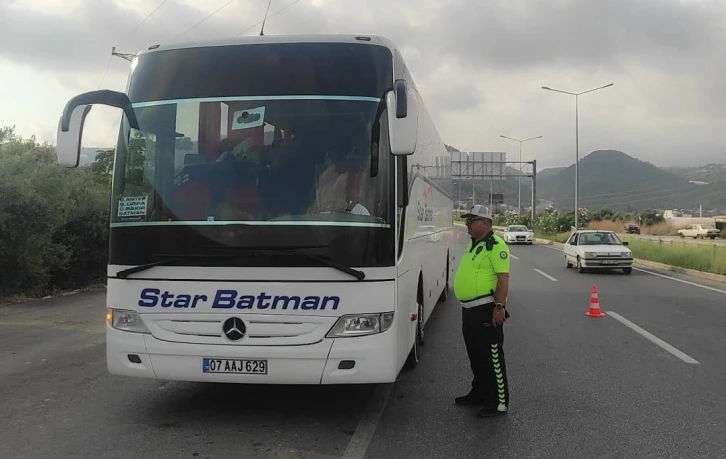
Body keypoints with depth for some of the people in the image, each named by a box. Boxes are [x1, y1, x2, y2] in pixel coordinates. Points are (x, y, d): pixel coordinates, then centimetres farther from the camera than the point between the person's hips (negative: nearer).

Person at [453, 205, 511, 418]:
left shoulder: (495, 245, -15)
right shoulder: (473, 244, 15)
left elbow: (503, 278, -19)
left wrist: (499, 307, -23)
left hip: (486, 309, -10)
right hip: (469, 309, 10)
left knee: (492, 356, -3)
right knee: (475, 354, 18)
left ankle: (499, 401, 5)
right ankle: (479, 393, 31)